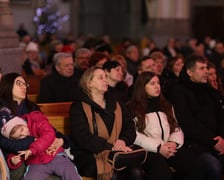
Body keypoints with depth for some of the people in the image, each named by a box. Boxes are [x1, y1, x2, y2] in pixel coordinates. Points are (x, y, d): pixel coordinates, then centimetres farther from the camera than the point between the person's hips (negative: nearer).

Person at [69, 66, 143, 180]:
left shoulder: (115, 104, 20)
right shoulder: (79, 107, 2)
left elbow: (130, 127, 12)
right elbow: (83, 137, -12)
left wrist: (123, 141, -11)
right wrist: (111, 147, -21)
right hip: (88, 155, -4)